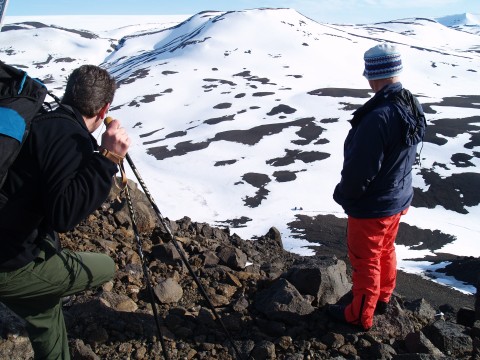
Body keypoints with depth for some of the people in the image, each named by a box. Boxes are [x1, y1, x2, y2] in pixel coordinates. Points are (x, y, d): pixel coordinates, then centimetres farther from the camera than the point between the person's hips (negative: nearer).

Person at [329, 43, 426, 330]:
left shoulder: (378, 117, -33)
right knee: (386, 251, 26)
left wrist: (342, 194, -9)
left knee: (366, 261, 10)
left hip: (371, 207, -8)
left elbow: (359, 170, -27)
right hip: (399, 198, 8)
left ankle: (360, 316, 30)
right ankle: (382, 299, 47)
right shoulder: (413, 107, -5)